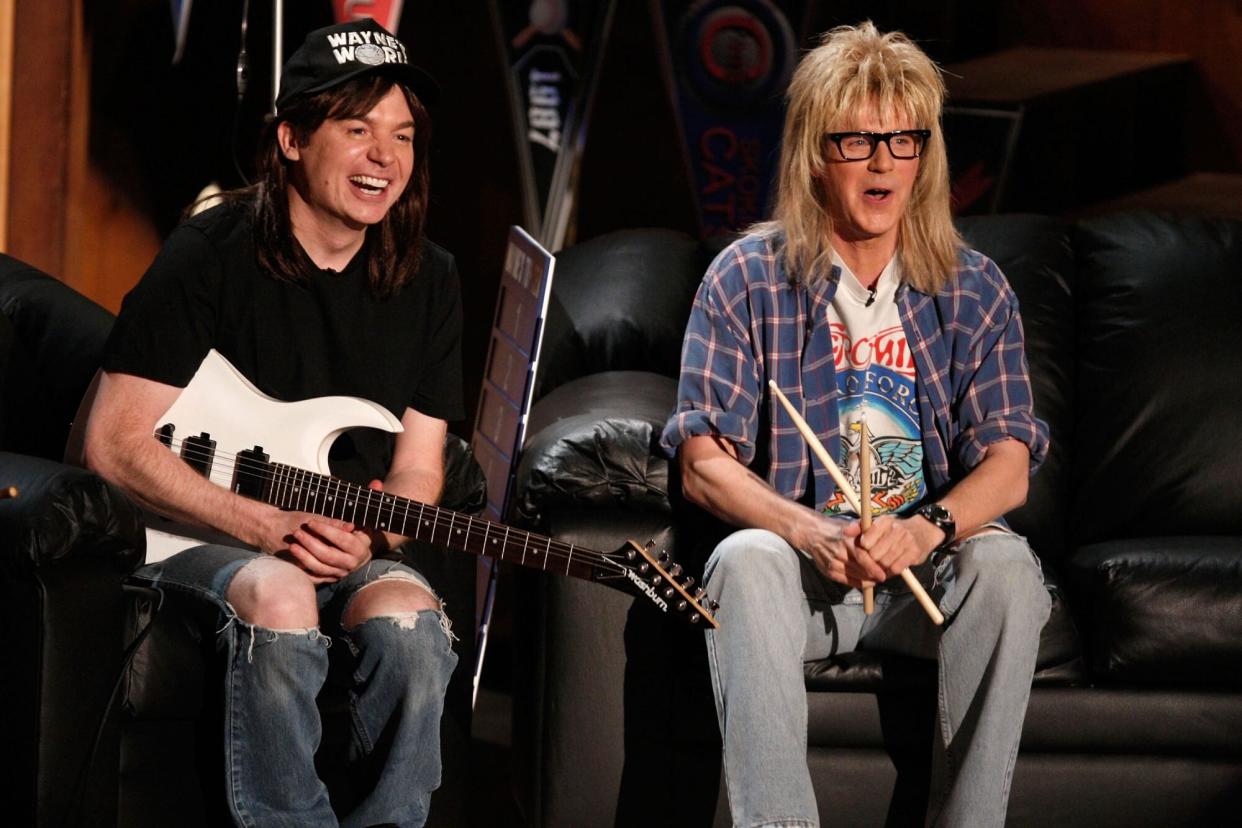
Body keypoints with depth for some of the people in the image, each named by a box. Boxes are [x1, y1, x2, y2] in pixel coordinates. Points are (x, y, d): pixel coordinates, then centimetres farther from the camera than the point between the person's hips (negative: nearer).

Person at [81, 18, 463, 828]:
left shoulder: (427, 282, 4)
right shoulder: (209, 258, -9)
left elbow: (417, 470, 8)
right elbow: (116, 442, -11)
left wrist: (371, 536, -16)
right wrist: (265, 525, -21)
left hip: (351, 545, 4)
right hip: (201, 532, -3)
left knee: (409, 618, -30)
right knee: (279, 598, -37)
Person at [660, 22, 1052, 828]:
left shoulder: (975, 290, 8)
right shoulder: (747, 279, 3)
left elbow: (1007, 466, 1)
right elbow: (703, 464, -3)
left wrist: (929, 527, -22)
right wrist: (809, 530, -23)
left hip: (928, 566, 1)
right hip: (800, 559, -1)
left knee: (1006, 563, -31)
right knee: (746, 561, -34)